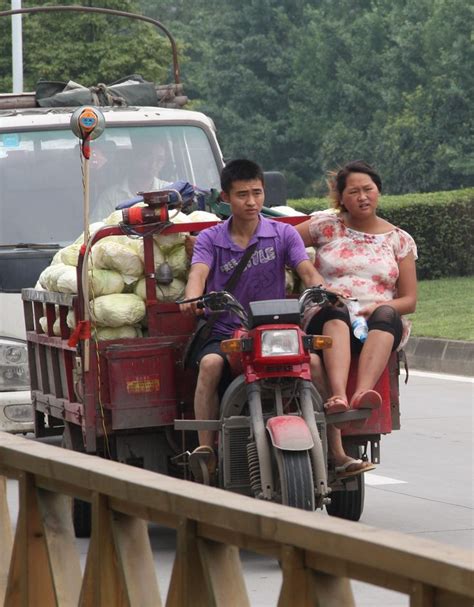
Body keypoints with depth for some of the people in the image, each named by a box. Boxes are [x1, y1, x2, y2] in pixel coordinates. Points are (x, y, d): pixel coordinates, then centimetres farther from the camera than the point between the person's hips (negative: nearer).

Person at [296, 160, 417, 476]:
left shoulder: (400, 240, 16)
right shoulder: (327, 225, 14)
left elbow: (409, 300, 11)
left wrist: (378, 308, -8)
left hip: (380, 327, 1)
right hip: (327, 320, -1)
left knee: (386, 317, -35)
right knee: (336, 312, -37)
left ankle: (364, 392, -59)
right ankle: (338, 394, -60)